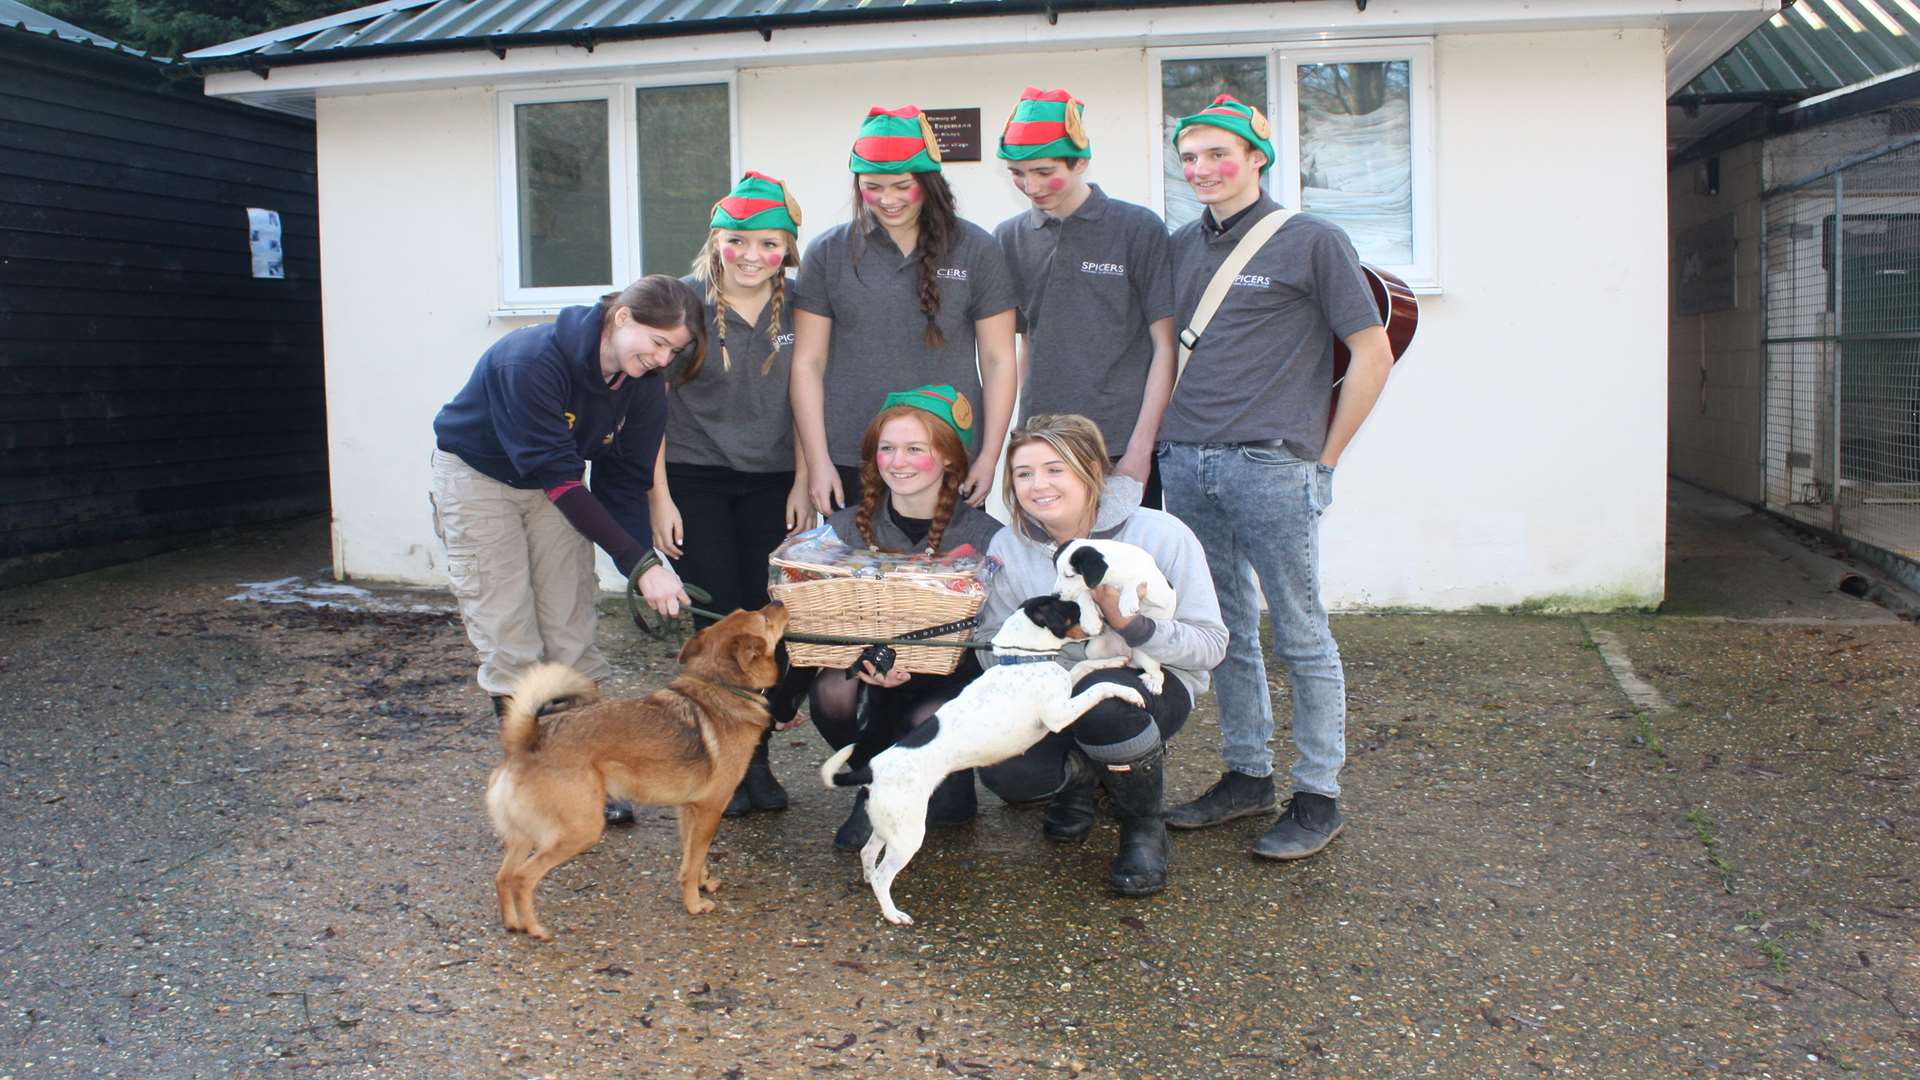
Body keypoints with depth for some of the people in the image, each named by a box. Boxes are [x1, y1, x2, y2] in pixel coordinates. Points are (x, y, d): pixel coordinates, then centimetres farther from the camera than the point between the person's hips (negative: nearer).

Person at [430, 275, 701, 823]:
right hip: (478, 475, -5)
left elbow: (625, 482, -11)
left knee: (572, 633, 2)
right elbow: (561, 479, -36)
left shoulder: (643, 385, -15)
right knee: (510, 637, -8)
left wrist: (648, 570, -25)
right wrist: (640, 565, -39)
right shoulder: (533, 359, -35)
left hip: (555, 483, 5)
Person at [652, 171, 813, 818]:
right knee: (719, 622, -4)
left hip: (770, 483, 3)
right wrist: (659, 496, -8)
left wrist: (803, 483, 3)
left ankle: (756, 758, 15)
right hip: (694, 481, -2)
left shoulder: (797, 304, 1)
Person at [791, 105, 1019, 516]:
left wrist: (989, 457, -1)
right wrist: (818, 461, -2)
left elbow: (998, 360, 4)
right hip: (852, 466, 1)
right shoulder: (828, 254, 5)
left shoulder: (976, 250, 3)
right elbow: (808, 363, 4)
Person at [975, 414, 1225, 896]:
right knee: (1002, 771, -27)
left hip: (1154, 682, -3)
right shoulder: (1008, 546, -7)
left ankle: (1145, 827, -9)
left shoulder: (1160, 534, -17)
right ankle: (1079, 774, 12)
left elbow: (1211, 644, -17)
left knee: (1102, 695, -39)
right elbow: (995, 644, -7)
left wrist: (1130, 623, -33)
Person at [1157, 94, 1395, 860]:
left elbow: (1373, 354, -2)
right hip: (1184, 466, 6)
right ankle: (1246, 775, 25)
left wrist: (1324, 457, -3)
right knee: (1225, 632, 13)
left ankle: (1317, 795, 11)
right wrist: (1160, 440, 12)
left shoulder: (1312, 242, -2)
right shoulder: (1179, 248, 14)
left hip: (1269, 466, -6)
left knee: (1300, 637, 1)